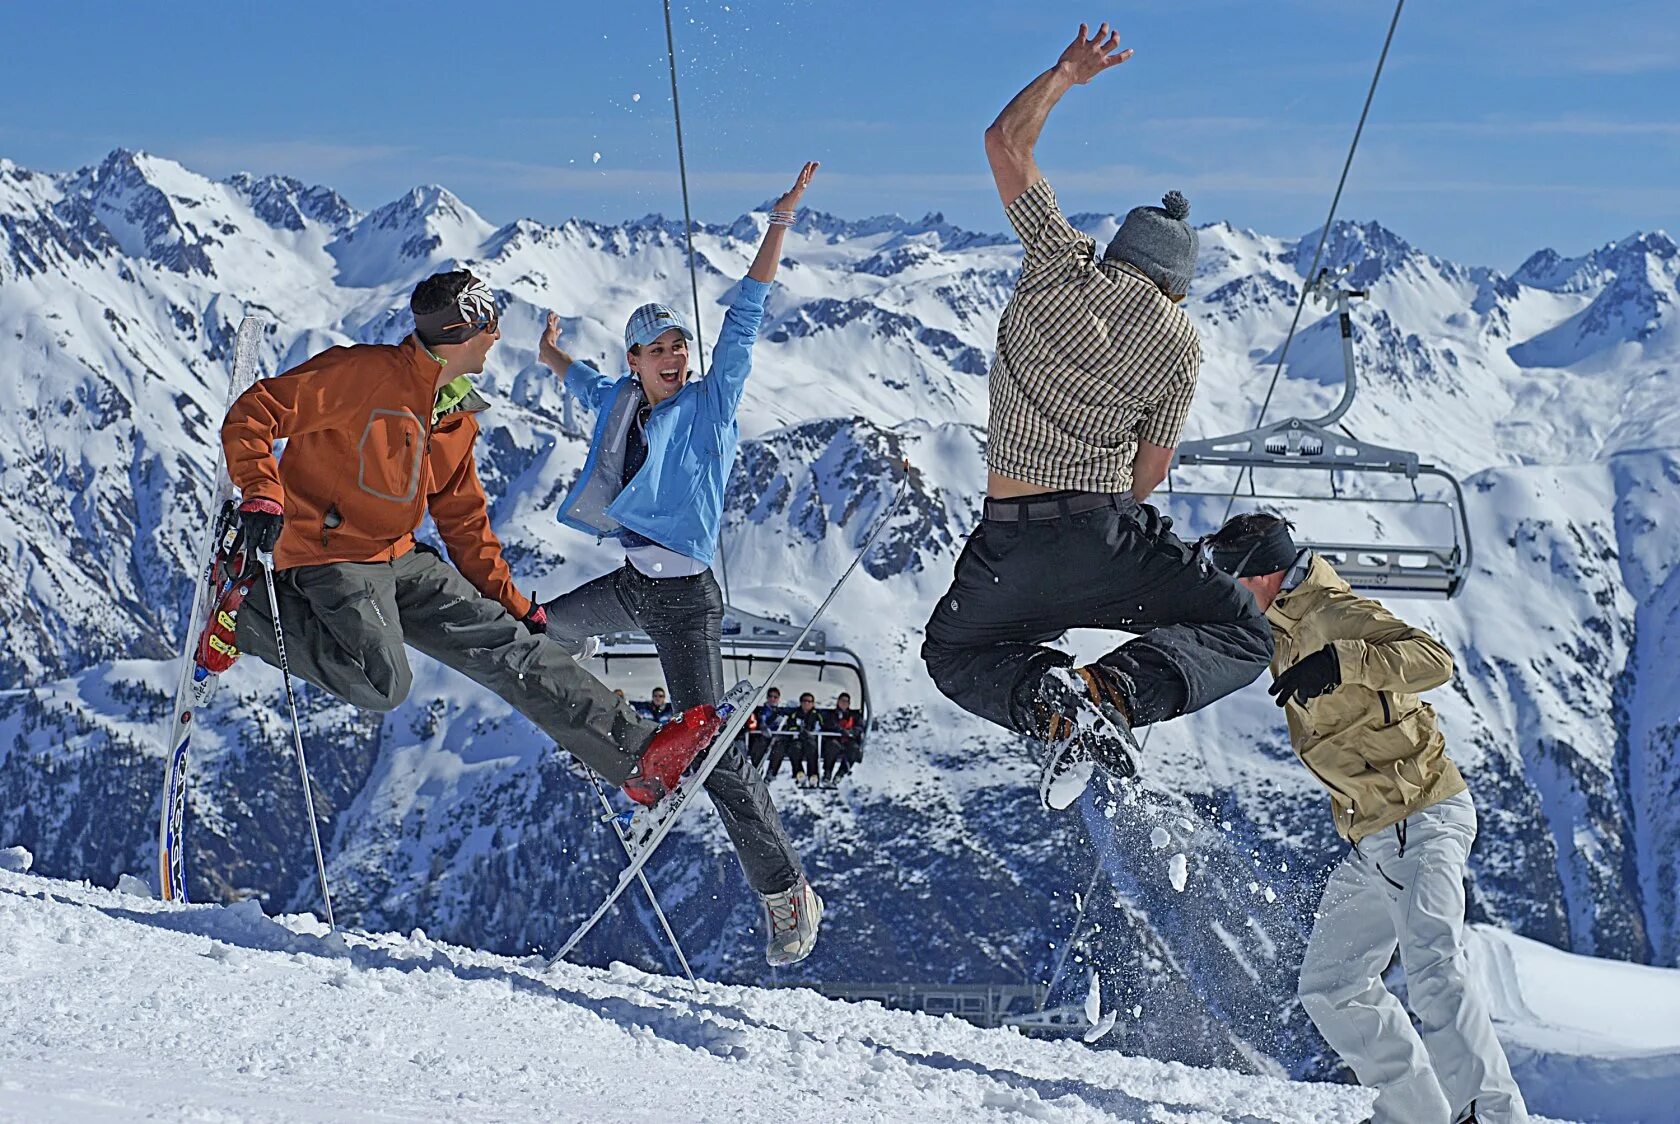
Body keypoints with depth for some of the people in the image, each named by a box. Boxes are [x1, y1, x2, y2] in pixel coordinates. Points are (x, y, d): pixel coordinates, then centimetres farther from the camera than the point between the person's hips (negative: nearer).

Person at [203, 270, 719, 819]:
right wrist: (261, 496, -31)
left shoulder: (458, 418, 12)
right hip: (330, 555, -8)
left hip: (400, 559, 8)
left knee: (507, 643, -2)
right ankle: (250, 612, -9)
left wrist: (511, 602, 18)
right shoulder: (365, 374, -15)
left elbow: (464, 519, 20)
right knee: (384, 683, -30)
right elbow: (253, 414, -15)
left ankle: (637, 754, -2)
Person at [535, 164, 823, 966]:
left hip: (683, 599, -6)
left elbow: (744, 318, -13)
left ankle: (787, 896, -5)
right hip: (631, 582, 6)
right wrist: (553, 356, 50)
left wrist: (780, 223, -17)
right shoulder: (619, 402, 7)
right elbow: (587, 385, 31)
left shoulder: (711, 401, -8)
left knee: (713, 753, -11)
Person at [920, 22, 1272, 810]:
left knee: (955, 653, 28)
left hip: (1007, 544, 1)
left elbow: (1005, 142, 10)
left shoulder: (1064, 267, 0)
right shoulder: (1179, 342, 2)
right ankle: (1117, 691, -15)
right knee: (1244, 638, 14)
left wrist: (1063, 75, 23)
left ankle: (1051, 701, -6)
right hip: (1106, 534, -1)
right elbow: (1152, 468, 11)